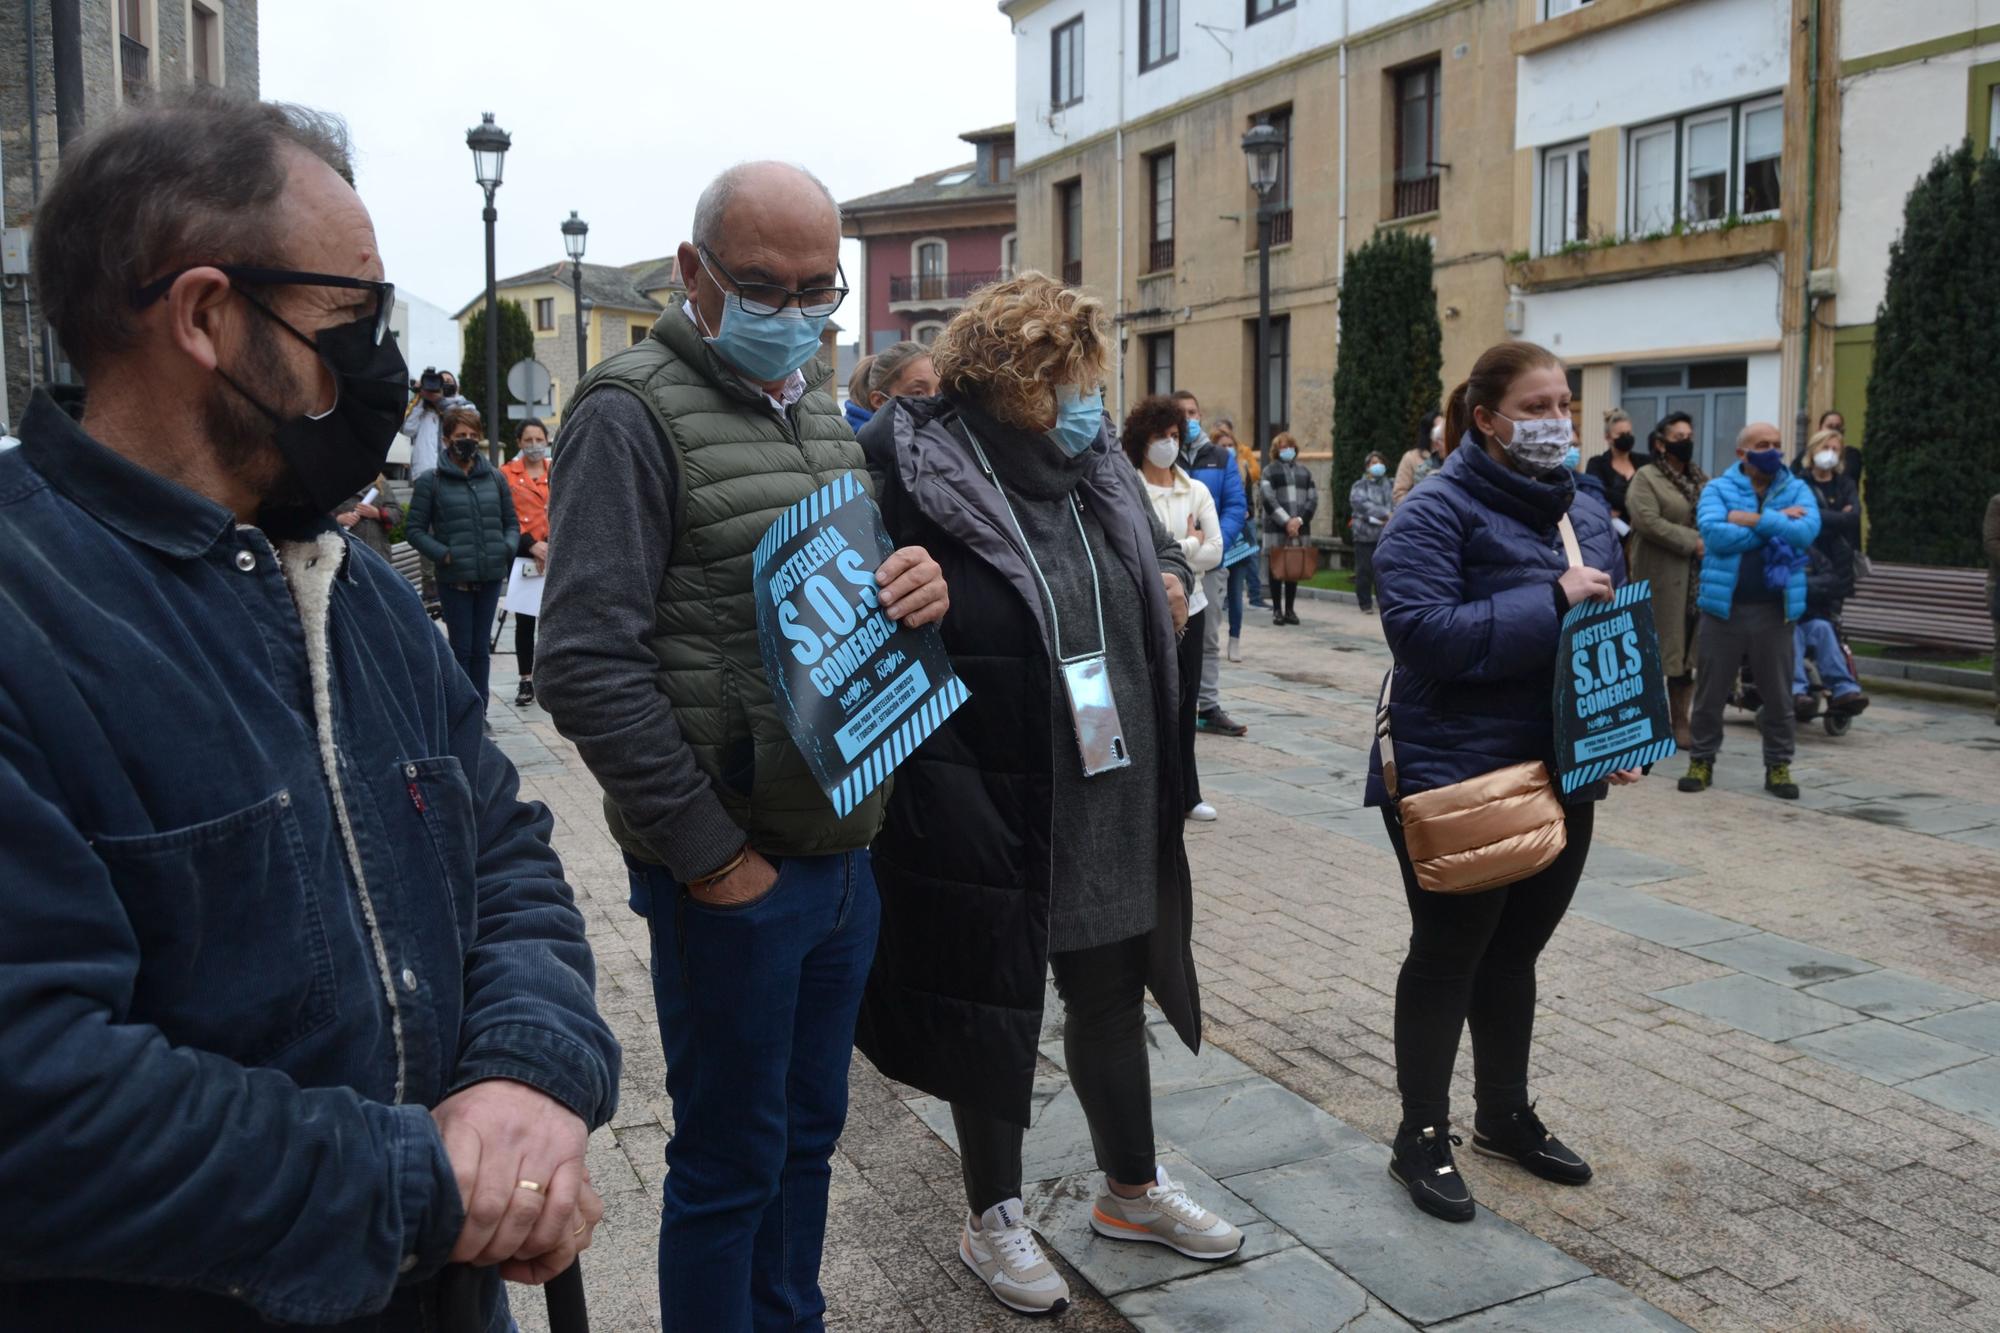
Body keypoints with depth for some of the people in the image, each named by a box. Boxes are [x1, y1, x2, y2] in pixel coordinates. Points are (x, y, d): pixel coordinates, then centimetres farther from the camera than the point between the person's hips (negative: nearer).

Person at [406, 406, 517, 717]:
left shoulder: (495, 478, 10)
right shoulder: (431, 481, -1)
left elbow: (512, 522, 16)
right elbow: (414, 529, -1)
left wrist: (508, 548, -2)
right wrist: (443, 554, -13)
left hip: (491, 575, 3)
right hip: (454, 578, -3)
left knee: (481, 648, 11)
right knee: (461, 649, 1)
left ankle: (480, 713, 19)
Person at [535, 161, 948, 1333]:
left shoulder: (821, 408, 13)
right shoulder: (636, 411, -11)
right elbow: (589, 665, -18)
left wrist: (921, 589, -5)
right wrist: (709, 855, -15)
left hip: (844, 851, 7)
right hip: (735, 869, -7)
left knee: (808, 1134, 21)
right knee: (729, 1163, 9)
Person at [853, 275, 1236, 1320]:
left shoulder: (1098, 474, 7)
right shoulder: (918, 473, -13)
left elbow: (1164, 555, 24)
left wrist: (1169, 585, 5)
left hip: (1112, 803, 6)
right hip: (987, 812, -6)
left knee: (1112, 994, 20)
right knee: (994, 1007, 11)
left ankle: (1131, 1191, 42)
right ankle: (992, 1219, 33)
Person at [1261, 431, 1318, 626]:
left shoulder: (1305, 471, 15)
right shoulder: (1270, 471, 6)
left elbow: (1313, 499, 8)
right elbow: (1268, 499, -5)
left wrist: (1299, 519, -8)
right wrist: (1286, 521, -14)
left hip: (1299, 529, 3)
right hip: (1276, 528, -3)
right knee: (1276, 569, -1)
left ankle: (1290, 609, 12)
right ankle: (1277, 610, 5)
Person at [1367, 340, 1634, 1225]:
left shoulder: (1585, 513, 10)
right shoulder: (1437, 512, -13)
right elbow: (1421, 630, -26)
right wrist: (1550, 599, -26)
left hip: (1561, 777, 7)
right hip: (1455, 783, -7)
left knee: (1514, 953, 19)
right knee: (1447, 956, 6)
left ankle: (1505, 1115, 37)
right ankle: (1421, 1137, 22)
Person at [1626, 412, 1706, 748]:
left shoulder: (1700, 480, 19)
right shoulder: (1646, 478, -2)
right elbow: (1648, 522, -16)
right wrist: (1693, 542, -16)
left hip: (1696, 579, 6)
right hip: (1662, 578, -6)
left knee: (1688, 650, 7)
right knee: (1655, 651, -5)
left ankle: (1680, 722, 14)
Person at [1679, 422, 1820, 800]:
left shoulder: (1797, 490, 8)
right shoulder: (1718, 489, 3)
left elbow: (1807, 530, -13)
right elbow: (1714, 533, -17)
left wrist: (1754, 519, -15)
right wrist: (1778, 523, -13)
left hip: (1775, 609, 1)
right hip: (1723, 606, -1)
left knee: (1778, 694, 8)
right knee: (1710, 691, 6)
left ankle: (1779, 766, 20)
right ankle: (1702, 760, 19)